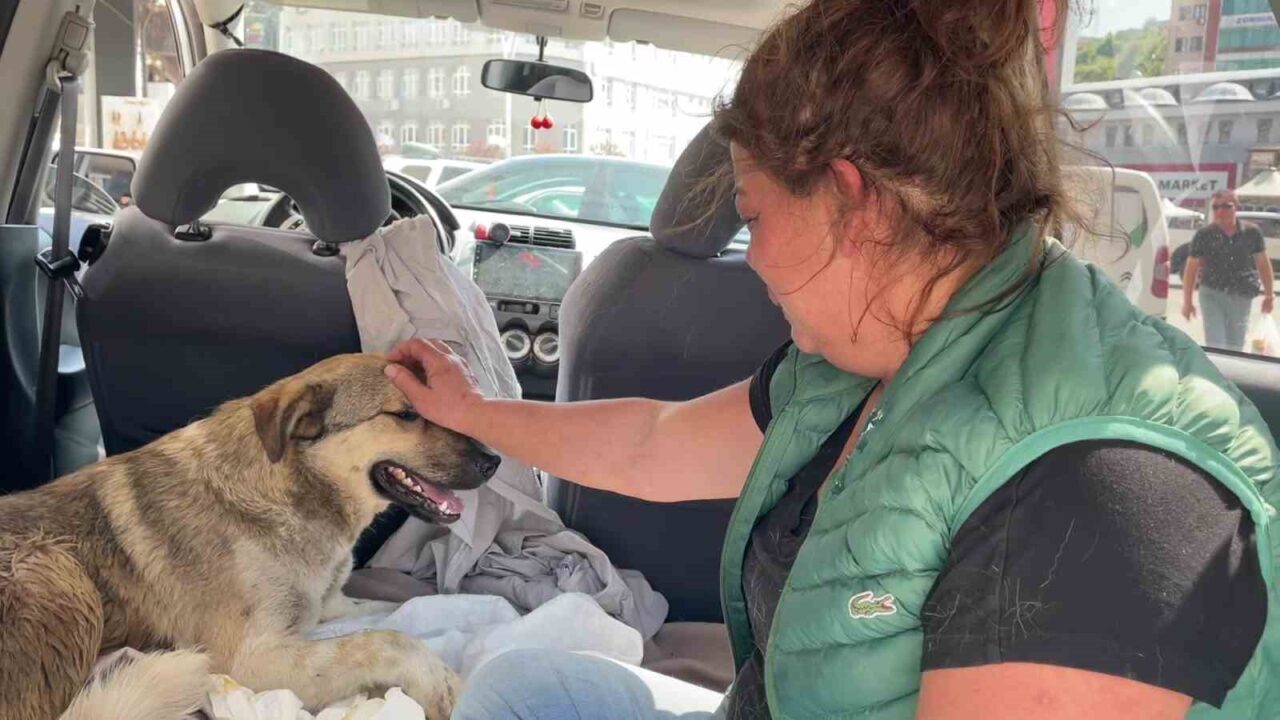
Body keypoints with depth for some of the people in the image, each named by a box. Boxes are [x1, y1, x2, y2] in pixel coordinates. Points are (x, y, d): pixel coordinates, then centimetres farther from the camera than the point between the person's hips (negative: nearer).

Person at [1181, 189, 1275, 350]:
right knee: (1215, 346, -8)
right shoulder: (1203, 235, -7)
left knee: (1235, 347, 14)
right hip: (1212, 294, -2)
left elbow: (1263, 263, 9)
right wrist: (1187, 301, -4)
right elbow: (1191, 268, -3)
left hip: (1242, 297, 3)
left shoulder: (1252, 232, 0)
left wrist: (1269, 295, 10)